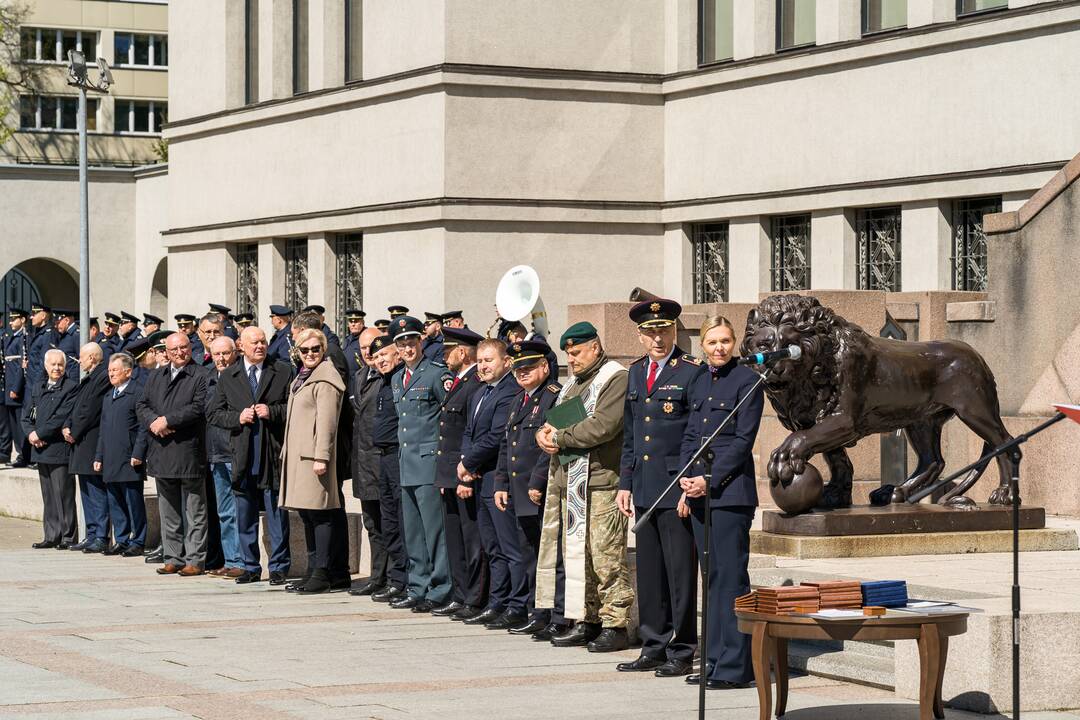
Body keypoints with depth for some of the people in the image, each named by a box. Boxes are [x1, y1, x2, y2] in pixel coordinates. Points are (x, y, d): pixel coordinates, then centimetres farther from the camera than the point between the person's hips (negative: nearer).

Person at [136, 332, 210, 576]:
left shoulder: (200, 377, -3)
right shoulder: (156, 377, 16)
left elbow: (199, 407, -14)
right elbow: (142, 404, 11)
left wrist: (167, 420, -15)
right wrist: (153, 421, -10)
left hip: (189, 453, -6)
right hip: (162, 453, 6)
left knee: (194, 512, -1)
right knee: (168, 512, 11)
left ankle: (195, 560, 2)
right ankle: (172, 558, 17)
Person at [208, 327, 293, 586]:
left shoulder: (283, 372, 4)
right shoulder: (228, 376, 9)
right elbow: (214, 414, 9)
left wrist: (273, 411, -13)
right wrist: (238, 418, -8)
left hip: (274, 455, -2)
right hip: (242, 456, 2)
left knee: (277, 515, 0)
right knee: (245, 516, 8)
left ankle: (278, 567, 6)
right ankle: (250, 567, 17)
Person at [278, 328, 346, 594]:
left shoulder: (325, 379, -10)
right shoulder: (302, 377, 20)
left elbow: (326, 421, -16)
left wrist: (321, 457, -21)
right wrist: (287, 451, 19)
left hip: (313, 454, -10)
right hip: (297, 453, 10)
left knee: (319, 514, -9)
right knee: (307, 514, 12)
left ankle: (322, 574, -8)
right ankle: (315, 570, 18)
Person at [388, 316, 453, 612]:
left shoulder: (437, 374, -8)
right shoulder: (397, 379, 16)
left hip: (430, 463, -8)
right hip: (407, 465, 8)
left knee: (434, 530, -7)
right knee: (412, 533, 12)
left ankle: (439, 592, -4)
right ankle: (418, 590, 18)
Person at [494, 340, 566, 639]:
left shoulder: (554, 396, -9)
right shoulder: (518, 400, 19)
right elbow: (506, 445, 22)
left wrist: (538, 483, -19)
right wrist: (501, 484, 15)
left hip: (546, 494, -9)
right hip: (521, 495, 9)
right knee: (531, 558, 13)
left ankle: (560, 620, -5)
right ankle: (538, 616, 19)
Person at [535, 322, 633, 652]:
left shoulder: (616, 379, -7)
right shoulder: (574, 383, 22)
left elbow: (602, 426, -19)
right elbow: (554, 419, 23)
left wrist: (561, 438, -12)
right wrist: (545, 433, 0)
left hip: (602, 481, -9)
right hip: (570, 483, 9)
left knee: (606, 557, -8)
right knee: (576, 555, 11)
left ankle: (614, 625, -4)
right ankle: (586, 620, 17)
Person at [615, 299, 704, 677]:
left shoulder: (693, 371, -6)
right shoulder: (636, 372, 15)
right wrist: (625, 483, 14)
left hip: (676, 488, -7)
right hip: (643, 489, 7)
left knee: (680, 571, -3)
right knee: (649, 572, 10)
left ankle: (681, 652, 4)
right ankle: (654, 648, 17)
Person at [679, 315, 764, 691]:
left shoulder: (747, 381, -6)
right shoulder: (699, 383, 16)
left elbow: (743, 440, -11)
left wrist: (709, 481, -15)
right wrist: (685, 481, 2)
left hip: (730, 491, -7)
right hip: (699, 492, 7)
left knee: (731, 576, -7)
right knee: (713, 576, 10)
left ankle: (736, 666, -5)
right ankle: (715, 660, 14)